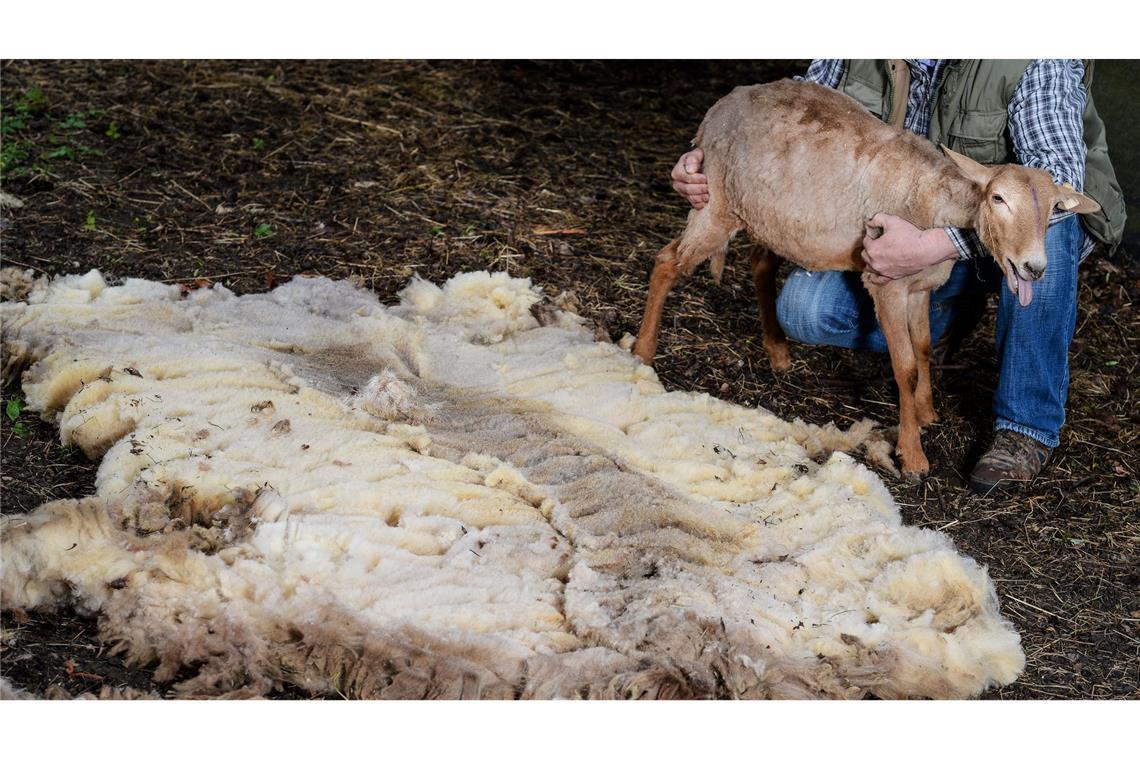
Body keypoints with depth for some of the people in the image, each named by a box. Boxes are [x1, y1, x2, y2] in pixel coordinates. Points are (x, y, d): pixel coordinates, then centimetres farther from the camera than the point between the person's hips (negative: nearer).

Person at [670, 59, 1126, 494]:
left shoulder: (1040, 63, -31)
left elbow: (1058, 176, -43)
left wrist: (932, 247, -52)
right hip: (915, 225, 4)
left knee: (1044, 221, -39)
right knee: (804, 309, -18)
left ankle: (1028, 426, -23)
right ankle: (947, 315, 11)